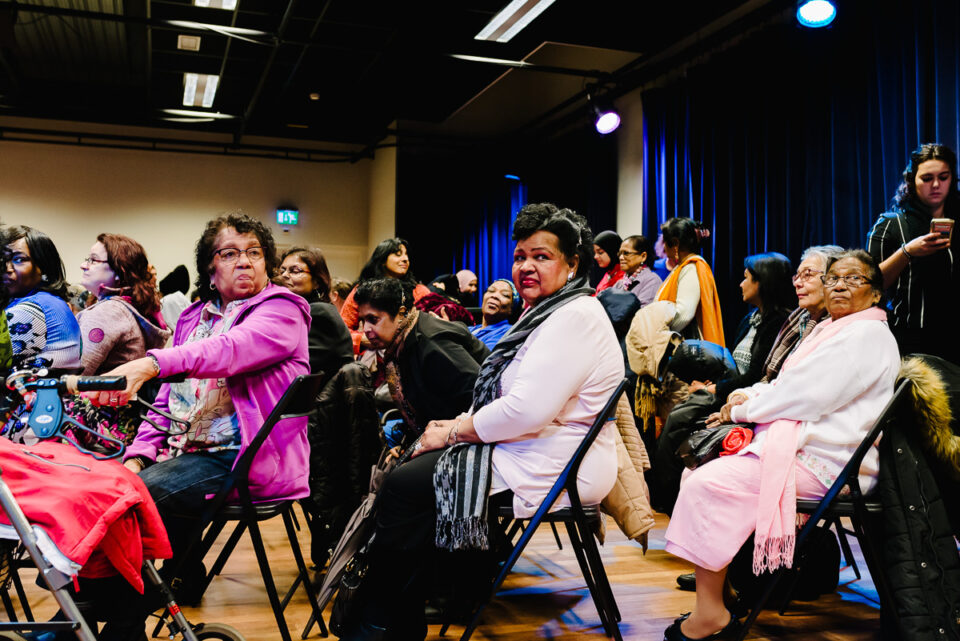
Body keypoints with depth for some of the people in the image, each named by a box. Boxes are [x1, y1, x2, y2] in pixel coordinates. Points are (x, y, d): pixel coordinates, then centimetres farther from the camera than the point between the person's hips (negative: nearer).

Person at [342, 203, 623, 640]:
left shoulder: (575, 317, -18)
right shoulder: (544, 314, 17)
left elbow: (526, 411, -26)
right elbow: (507, 400, 17)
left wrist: (455, 431, -14)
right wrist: (458, 425, 0)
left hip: (551, 471, -11)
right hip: (519, 450, 11)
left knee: (405, 486, -12)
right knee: (410, 468, 6)